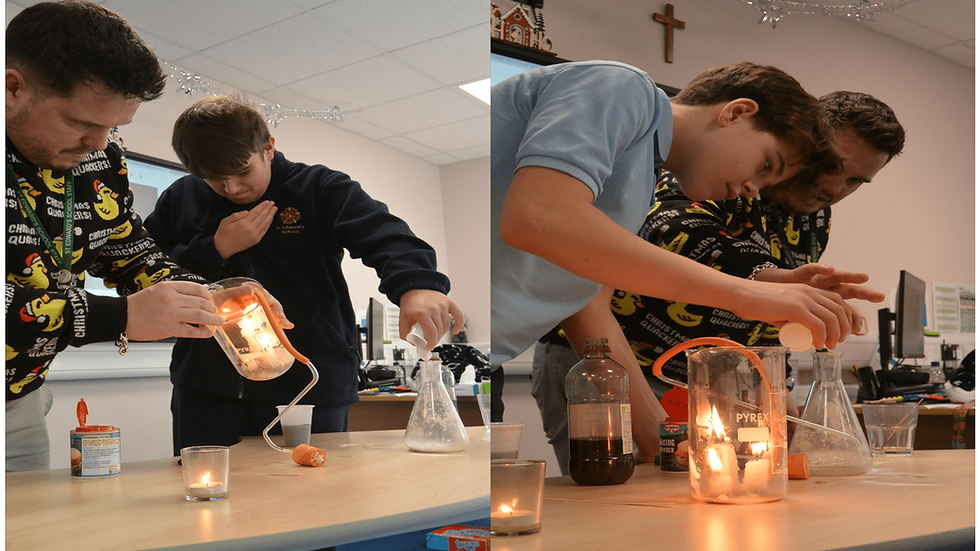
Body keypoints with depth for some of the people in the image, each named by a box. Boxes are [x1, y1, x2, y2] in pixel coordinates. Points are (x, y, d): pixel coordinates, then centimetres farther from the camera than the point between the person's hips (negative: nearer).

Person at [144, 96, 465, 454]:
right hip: (207, 392, 2)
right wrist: (216, 250, -7)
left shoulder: (319, 190, 1)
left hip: (310, 388, -2)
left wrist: (417, 285, -39)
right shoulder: (180, 200, 9)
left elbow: (385, 236, -17)